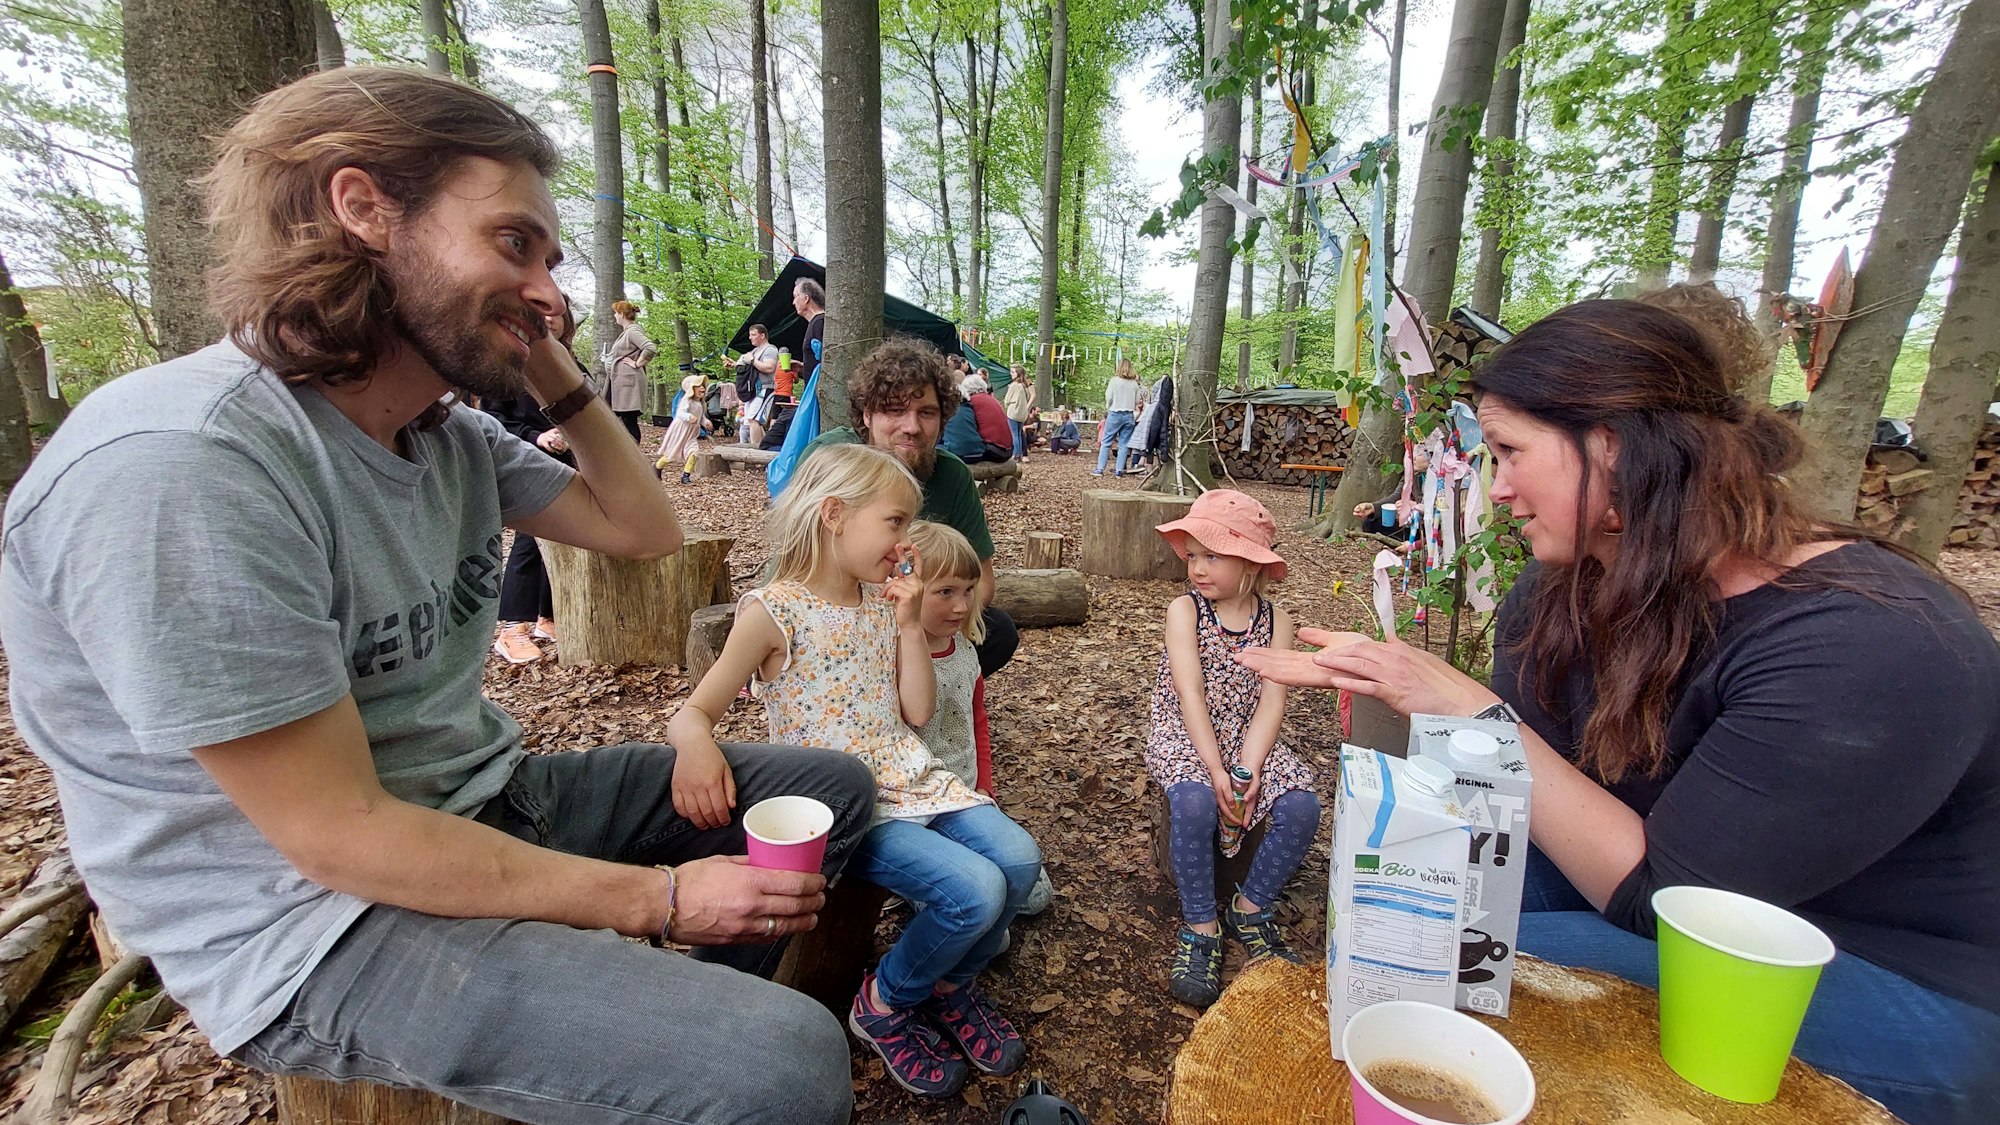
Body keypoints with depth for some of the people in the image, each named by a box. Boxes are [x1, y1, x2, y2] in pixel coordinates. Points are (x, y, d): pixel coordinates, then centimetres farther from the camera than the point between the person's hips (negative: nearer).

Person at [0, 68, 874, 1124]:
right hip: (319, 926, -8)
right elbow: (338, 835, -24)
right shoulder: (177, 465, -25)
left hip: (484, 805, 9)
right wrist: (660, 897, -20)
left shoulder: (451, 432, 1)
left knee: (829, 788, 11)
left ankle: (688, 1014, 27)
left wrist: (551, 371, -2)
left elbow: (644, 530, 10)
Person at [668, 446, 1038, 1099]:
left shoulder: (883, 601, 9)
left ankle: (951, 984, 17)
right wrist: (695, 746, -35)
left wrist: (909, 622, -2)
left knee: (1017, 858, -14)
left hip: (910, 777, 7)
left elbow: (918, 712, 7)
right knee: (975, 890, -23)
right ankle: (885, 1005, 9)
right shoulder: (775, 610, -11)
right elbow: (694, 713, -11)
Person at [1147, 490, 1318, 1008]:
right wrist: (1215, 770, -25)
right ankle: (1200, 927, -11)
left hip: (1249, 738, 3)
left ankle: (1251, 907, 3)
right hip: (1184, 736, -3)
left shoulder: (1275, 619, 0)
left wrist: (1249, 767, -23)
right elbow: (1190, 694, -16)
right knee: (1194, 802, -33)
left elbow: (1272, 701, -8)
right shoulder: (1184, 610, -7)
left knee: (1301, 807, -21)